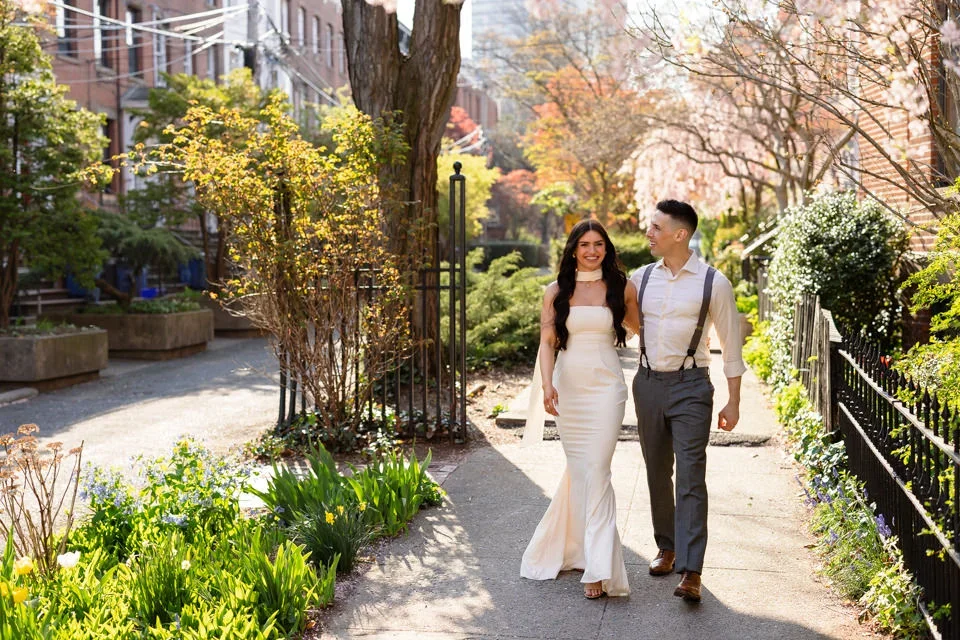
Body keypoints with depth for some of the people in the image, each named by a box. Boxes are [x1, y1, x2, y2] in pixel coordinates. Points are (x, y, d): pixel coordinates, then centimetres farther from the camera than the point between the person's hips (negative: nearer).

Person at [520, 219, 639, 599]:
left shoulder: (621, 289, 4)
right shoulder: (557, 292, 6)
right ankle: (577, 548, 23)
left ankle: (599, 567, -8)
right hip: (568, 387, 2)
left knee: (595, 471, -9)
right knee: (578, 470, 8)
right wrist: (547, 384, -14)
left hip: (605, 387, -2)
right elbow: (547, 341, -2)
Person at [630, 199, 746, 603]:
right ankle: (667, 547, 31)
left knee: (690, 476, -10)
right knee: (657, 473, 13)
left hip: (690, 386, -4)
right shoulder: (640, 278, 5)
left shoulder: (713, 283, -5)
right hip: (647, 383, 4)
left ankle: (690, 572, -11)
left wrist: (733, 402, -1)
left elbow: (731, 346, 0)